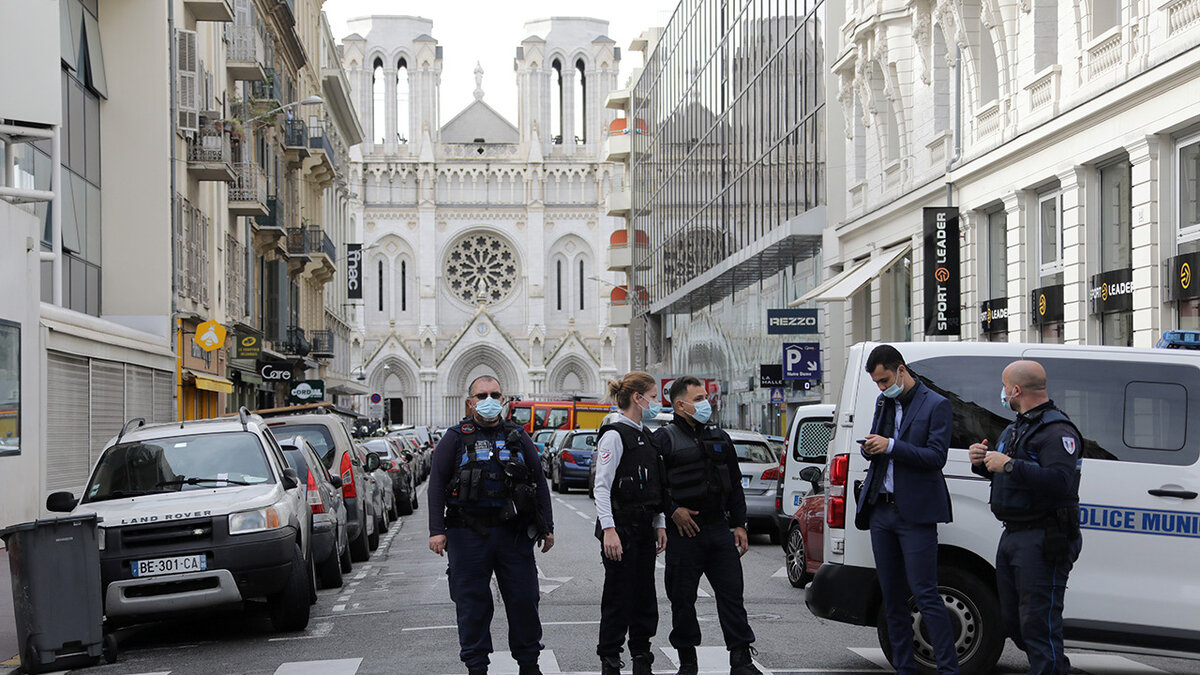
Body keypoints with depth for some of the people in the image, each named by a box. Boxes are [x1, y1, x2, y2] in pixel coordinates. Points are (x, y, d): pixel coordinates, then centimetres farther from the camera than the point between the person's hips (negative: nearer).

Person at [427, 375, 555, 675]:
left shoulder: (518, 437, 12)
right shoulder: (455, 438, 4)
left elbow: (539, 482, 14)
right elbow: (437, 484, -1)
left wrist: (546, 527, 9)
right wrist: (437, 530, -9)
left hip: (514, 533, 2)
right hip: (468, 534, -2)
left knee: (524, 598, 4)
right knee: (472, 603, 3)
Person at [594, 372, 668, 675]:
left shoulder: (645, 436, 16)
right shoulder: (615, 434, -11)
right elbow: (602, 487, -16)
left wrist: (660, 525, 14)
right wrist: (609, 530, -23)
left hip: (644, 529, 8)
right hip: (621, 527, -8)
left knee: (645, 597, 9)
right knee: (618, 597, -4)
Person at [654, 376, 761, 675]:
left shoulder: (719, 437, 14)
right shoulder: (664, 439, -3)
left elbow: (735, 484, 17)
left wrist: (739, 524, 12)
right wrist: (673, 510, -14)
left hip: (719, 529, 4)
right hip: (683, 532, -4)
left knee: (731, 594, 2)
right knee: (682, 599, 2)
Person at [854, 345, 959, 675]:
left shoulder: (936, 405, -6)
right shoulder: (883, 402, 16)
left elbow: (936, 457, -13)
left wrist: (891, 446, -21)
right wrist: (870, 448, -2)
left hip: (914, 514, -7)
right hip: (881, 511, 7)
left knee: (924, 594, -10)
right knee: (892, 596, 10)